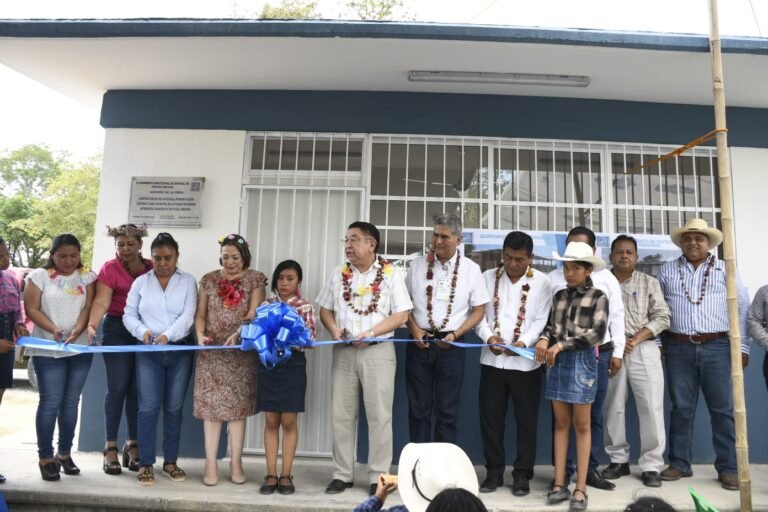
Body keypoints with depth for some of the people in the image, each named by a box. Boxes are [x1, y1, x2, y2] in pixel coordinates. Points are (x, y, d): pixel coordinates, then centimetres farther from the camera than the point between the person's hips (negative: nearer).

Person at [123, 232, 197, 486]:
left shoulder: (188, 281, 2)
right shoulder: (141, 282, 7)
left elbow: (188, 316, -8)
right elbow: (129, 315, 6)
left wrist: (167, 335, -24)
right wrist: (142, 331, -14)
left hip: (180, 351, 0)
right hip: (148, 352, 0)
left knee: (174, 408, 7)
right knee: (148, 408, -3)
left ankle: (170, 461, 19)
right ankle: (146, 464, 8)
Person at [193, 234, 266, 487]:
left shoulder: (255, 279, 2)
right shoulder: (209, 279, 8)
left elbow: (253, 314, -8)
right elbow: (200, 313, 7)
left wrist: (237, 335, -23)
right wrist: (200, 334, -12)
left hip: (242, 351, -1)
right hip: (212, 351, 2)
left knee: (238, 405, 3)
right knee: (211, 404, 0)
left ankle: (236, 463, 11)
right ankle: (211, 464, 7)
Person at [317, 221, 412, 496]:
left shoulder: (390, 274, -3)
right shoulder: (338, 274, 9)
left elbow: (401, 315, -7)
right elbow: (325, 309, 12)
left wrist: (371, 333, -18)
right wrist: (334, 329, -8)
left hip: (378, 350, -4)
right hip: (343, 351, 4)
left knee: (379, 416, 1)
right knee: (341, 415, 8)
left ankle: (378, 476, 14)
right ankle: (342, 474, 21)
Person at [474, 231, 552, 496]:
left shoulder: (541, 282, -1)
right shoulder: (488, 277, 5)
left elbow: (542, 320, -4)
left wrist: (524, 342, -19)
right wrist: (488, 336, -14)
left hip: (526, 361, -2)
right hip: (492, 359, 2)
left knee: (526, 421, 7)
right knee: (490, 418, 8)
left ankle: (522, 474, 21)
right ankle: (494, 472, 22)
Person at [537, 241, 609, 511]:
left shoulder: (598, 296, -4)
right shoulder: (560, 295, 10)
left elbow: (597, 334, -12)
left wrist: (561, 345, -16)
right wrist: (544, 339, -10)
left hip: (582, 361, -4)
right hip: (558, 362, 4)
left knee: (581, 425, 4)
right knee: (561, 423, 8)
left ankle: (580, 488, 12)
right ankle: (559, 483, 15)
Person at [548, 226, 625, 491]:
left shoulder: (606, 278, 8)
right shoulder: (554, 278, 3)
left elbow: (616, 316, 8)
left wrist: (617, 352, 4)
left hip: (599, 352, 2)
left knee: (593, 414, 11)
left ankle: (590, 470, 24)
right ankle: (563, 470, 17)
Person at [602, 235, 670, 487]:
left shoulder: (649, 282, 8)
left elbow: (662, 317, 2)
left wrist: (637, 338, -10)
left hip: (644, 350, 0)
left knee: (651, 408, -3)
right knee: (613, 408, 6)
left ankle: (651, 465, 8)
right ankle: (618, 460, 19)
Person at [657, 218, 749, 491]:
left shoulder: (725, 269, 6)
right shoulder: (667, 270, 9)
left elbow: (742, 309, 4)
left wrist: (742, 347, 0)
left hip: (717, 347, -1)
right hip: (679, 348, 1)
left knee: (723, 409, 2)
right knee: (681, 408, 7)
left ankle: (728, 468, 13)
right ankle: (679, 463, 16)